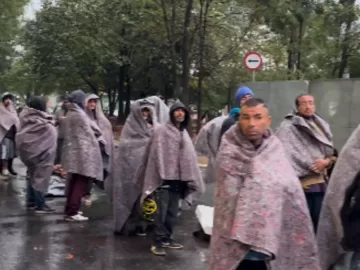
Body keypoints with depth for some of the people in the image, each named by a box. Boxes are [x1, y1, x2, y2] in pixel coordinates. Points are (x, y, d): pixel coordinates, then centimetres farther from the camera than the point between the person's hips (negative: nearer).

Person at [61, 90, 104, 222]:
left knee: (74, 182, 15)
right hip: (81, 153, -9)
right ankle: (72, 212, -7)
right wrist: (101, 139, 10)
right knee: (81, 183, -5)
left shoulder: (69, 114, 13)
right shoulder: (79, 114, -14)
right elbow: (88, 133, -7)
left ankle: (69, 209, 21)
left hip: (72, 152, 9)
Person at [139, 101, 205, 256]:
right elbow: (157, 153, -8)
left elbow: (189, 157, 17)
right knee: (161, 211, -6)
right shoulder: (162, 131, -2)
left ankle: (167, 238, 22)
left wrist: (191, 178, 11)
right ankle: (158, 242, 0)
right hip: (164, 177, -6)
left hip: (178, 178, 6)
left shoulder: (184, 133, 17)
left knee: (173, 212, 11)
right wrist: (161, 174, -16)